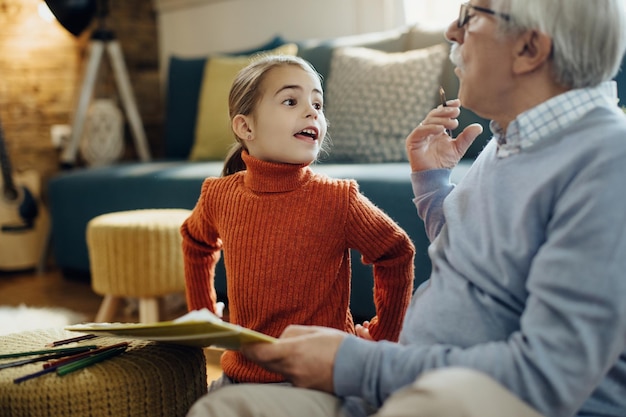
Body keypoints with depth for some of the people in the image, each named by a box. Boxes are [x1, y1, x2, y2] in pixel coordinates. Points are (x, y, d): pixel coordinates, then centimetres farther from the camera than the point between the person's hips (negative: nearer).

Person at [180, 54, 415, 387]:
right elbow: (196, 245, 17)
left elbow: (397, 255, -2)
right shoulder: (219, 196, -5)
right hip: (240, 375, 3)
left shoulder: (338, 201, -16)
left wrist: (381, 338, 1)